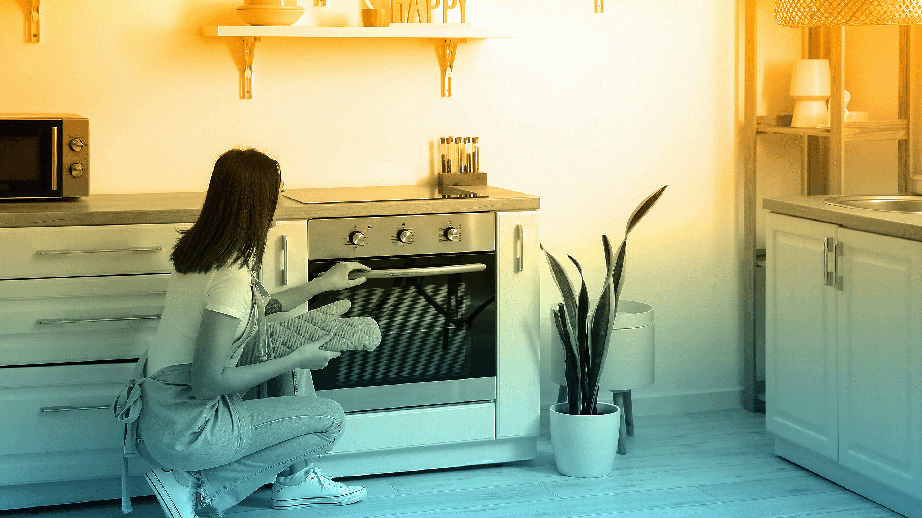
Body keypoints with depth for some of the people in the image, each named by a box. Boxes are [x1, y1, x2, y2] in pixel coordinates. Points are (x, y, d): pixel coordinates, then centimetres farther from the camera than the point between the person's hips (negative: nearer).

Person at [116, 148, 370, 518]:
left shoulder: (196, 248, 4)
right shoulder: (232, 276, -25)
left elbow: (256, 310, 20)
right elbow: (206, 382, -24)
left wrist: (324, 283, 27)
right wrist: (296, 360, -14)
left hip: (156, 410, 9)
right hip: (185, 432, -9)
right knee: (330, 417, -2)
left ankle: (294, 481, 25)